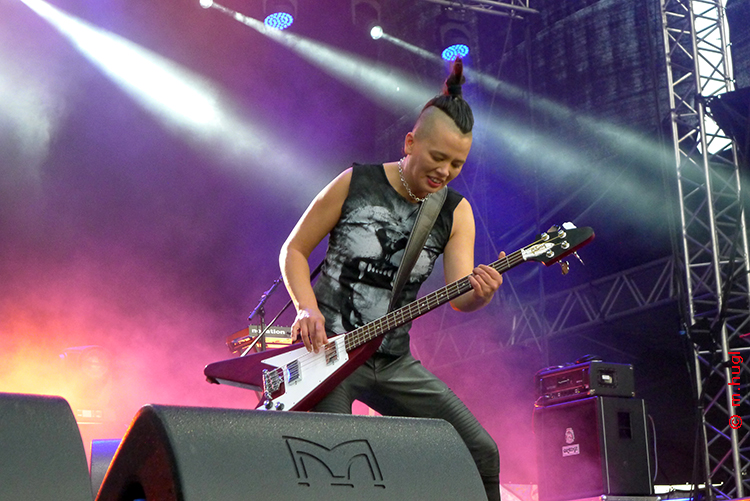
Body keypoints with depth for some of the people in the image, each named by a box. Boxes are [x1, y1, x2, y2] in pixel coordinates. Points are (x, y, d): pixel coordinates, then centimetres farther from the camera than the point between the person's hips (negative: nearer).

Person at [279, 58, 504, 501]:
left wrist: (480, 293, -32)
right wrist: (308, 309, -15)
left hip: (393, 361, 4)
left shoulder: (456, 212, 3)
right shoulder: (355, 184, -5)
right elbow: (294, 251, 1)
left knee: (481, 453, 0)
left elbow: (459, 296, -8)